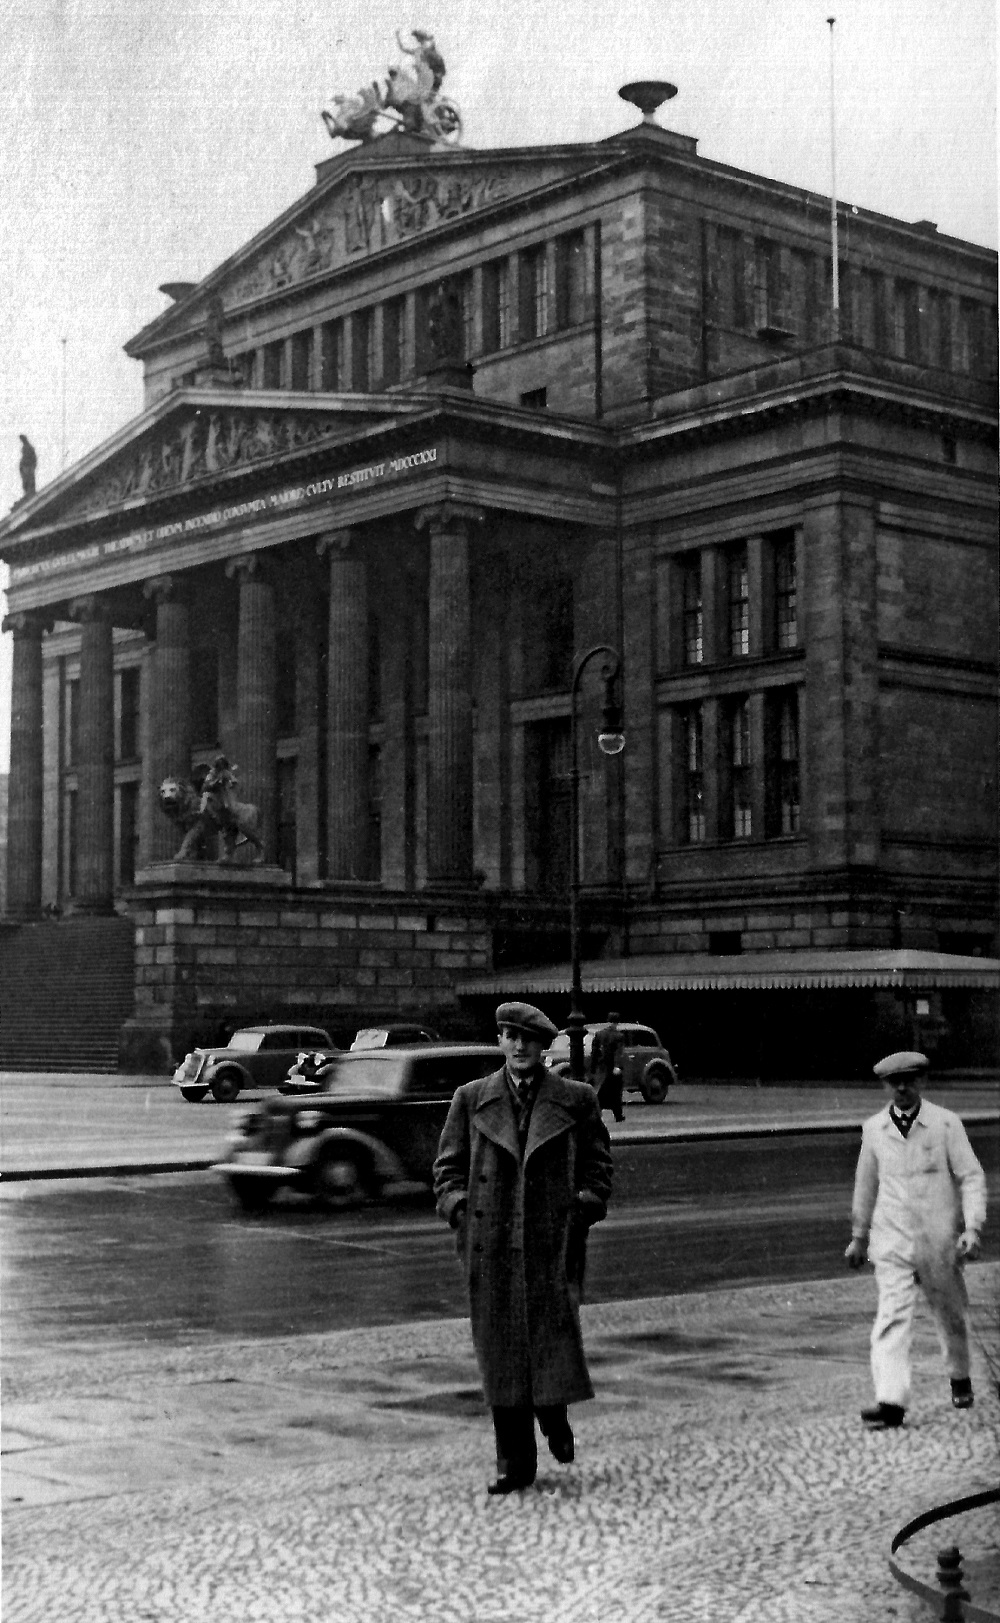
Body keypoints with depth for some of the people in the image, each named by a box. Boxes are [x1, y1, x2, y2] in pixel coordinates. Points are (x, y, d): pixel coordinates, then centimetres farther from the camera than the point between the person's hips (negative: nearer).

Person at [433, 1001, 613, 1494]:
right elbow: (448, 1166, 12)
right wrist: (458, 1209, -3)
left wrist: (585, 1209, -3)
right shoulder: (471, 1099, 9)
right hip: (491, 1243, 1)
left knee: (554, 1337, -8)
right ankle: (514, 1463, 11)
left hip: (553, 1241, -1)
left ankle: (554, 1415, 24)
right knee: (501, 1350, 2)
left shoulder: (576, 1100, 6)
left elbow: (598, 1163, 10)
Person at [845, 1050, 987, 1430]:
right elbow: (866, 1184, 16)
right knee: (891, 1317, -14)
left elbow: (972, 1177, -5)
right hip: (892, 1241, 1)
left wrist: (972, 1228, -17)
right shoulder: (873, 1129, 4)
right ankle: (891, 1402, -20)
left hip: (939, 1241, -1)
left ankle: (960, 1378, 41)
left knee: (950, 1314, 15)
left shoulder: (946, 1123, -5)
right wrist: (858, 1236, 21)